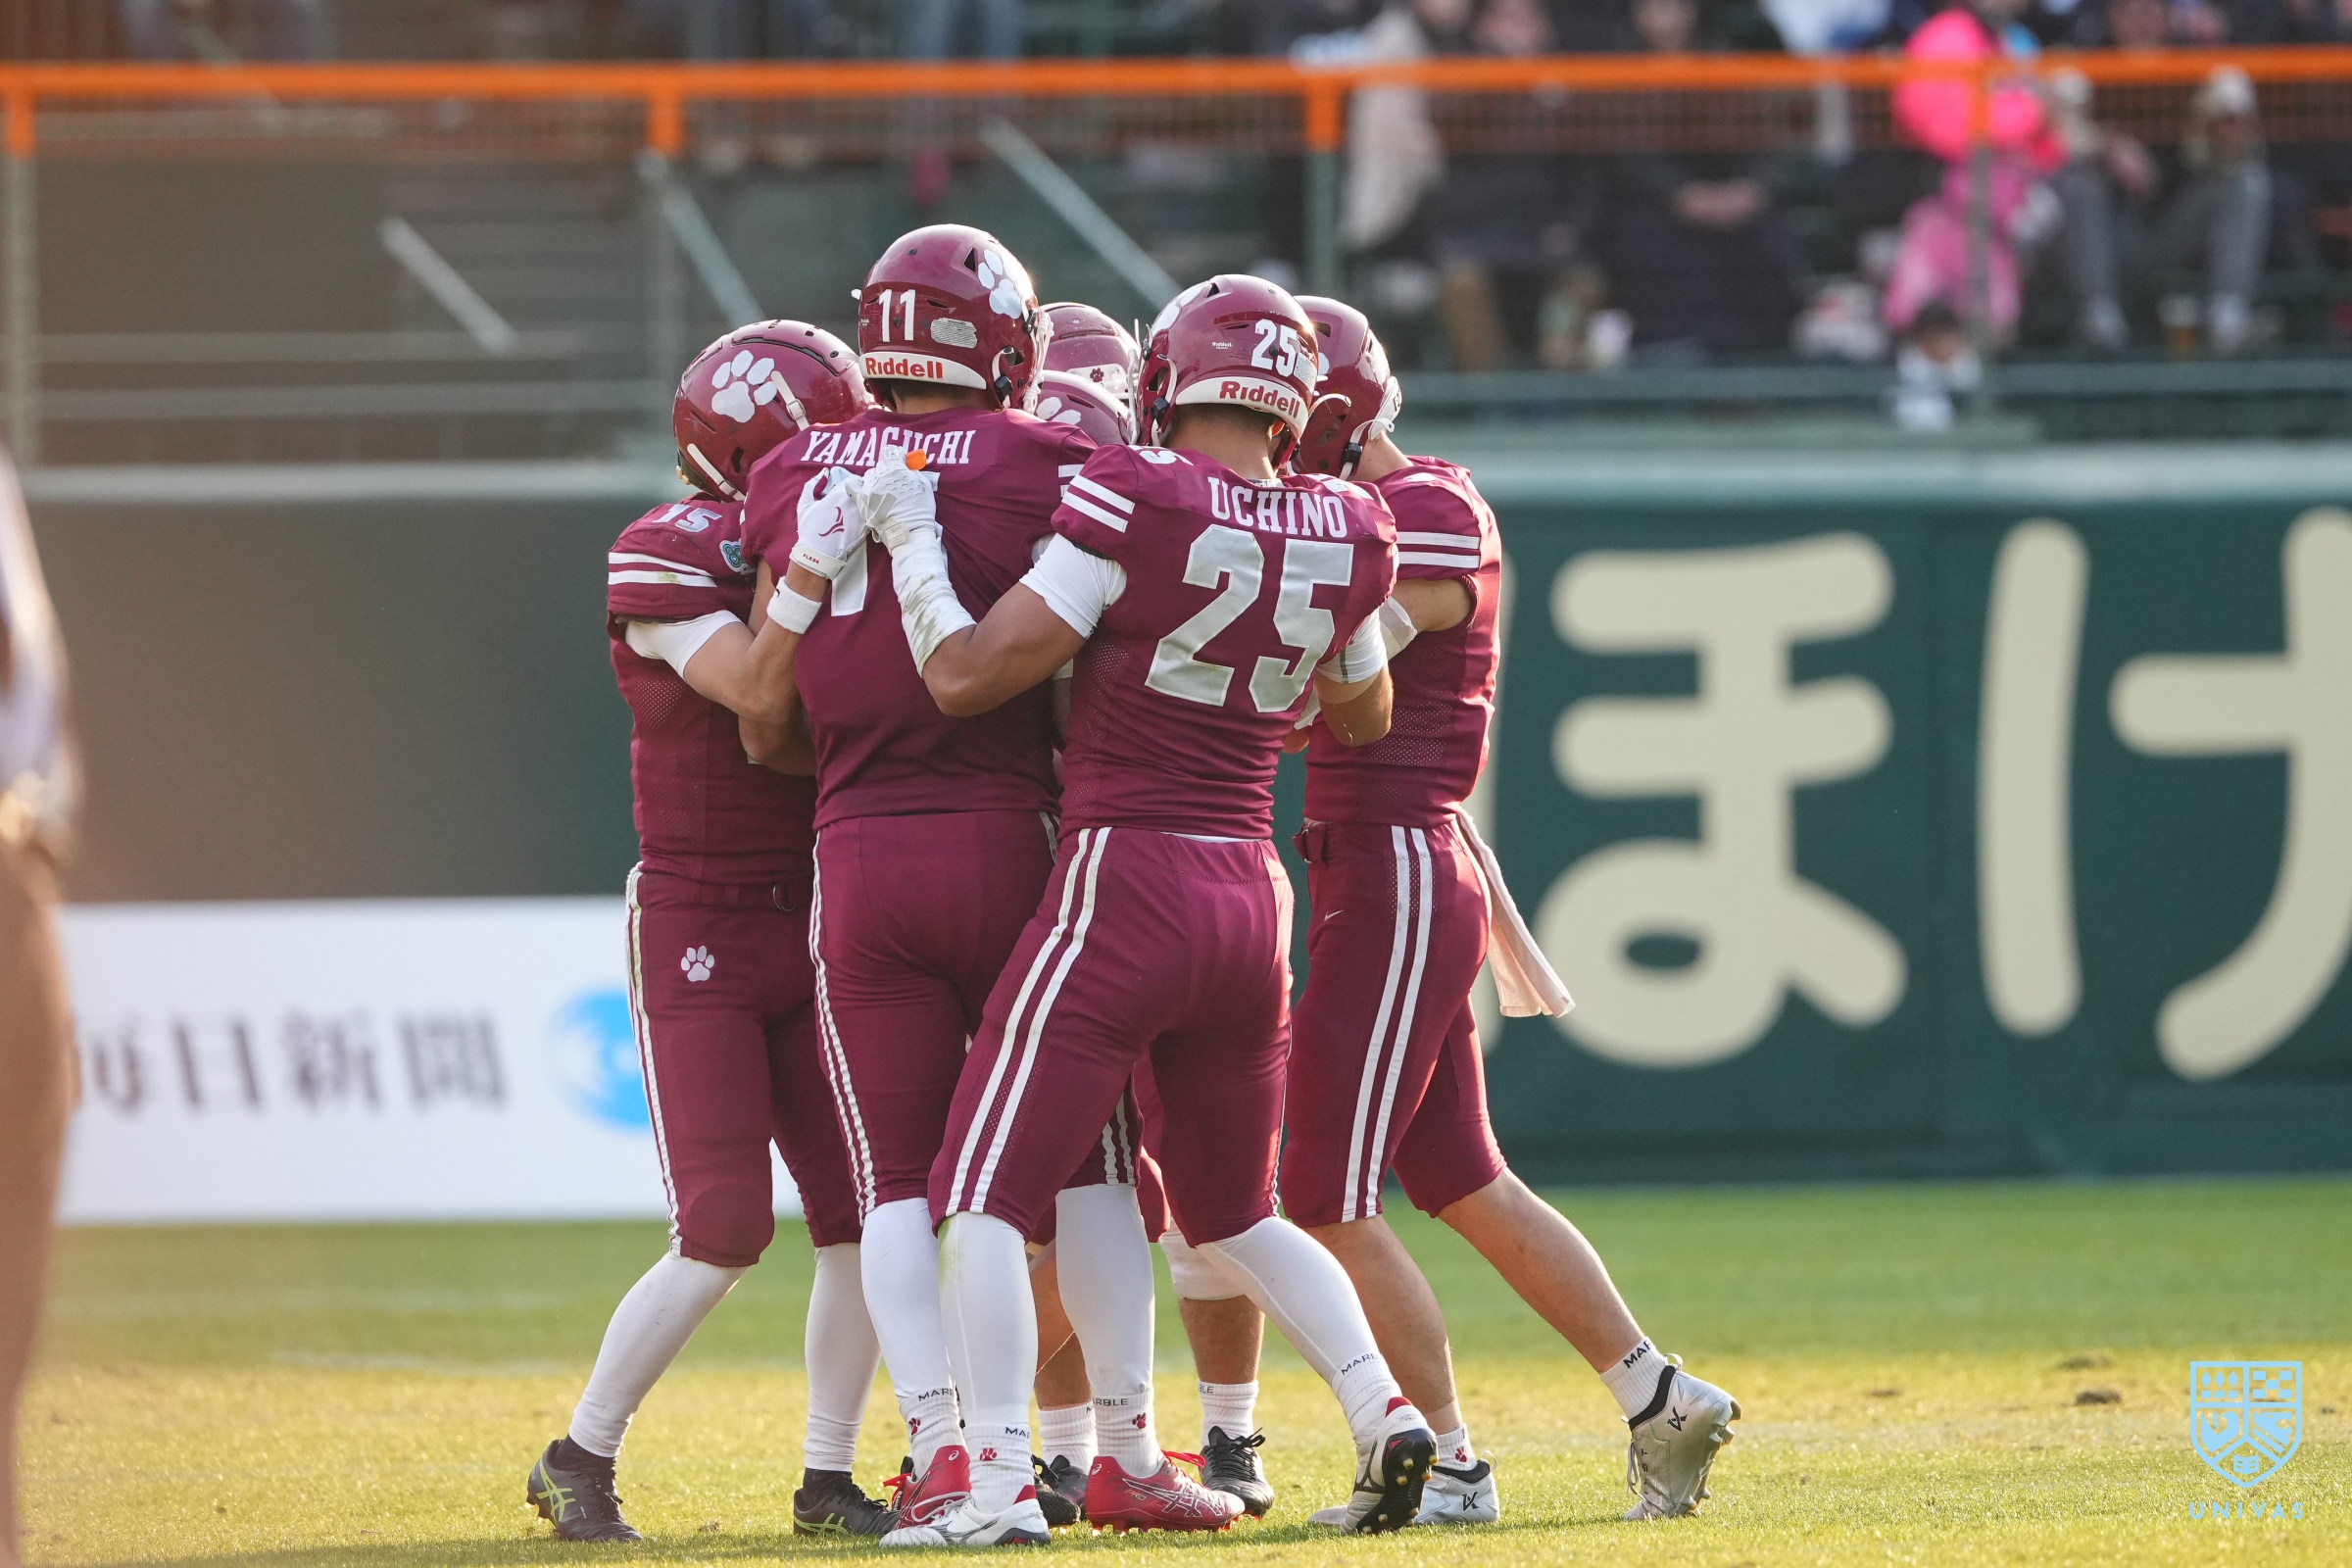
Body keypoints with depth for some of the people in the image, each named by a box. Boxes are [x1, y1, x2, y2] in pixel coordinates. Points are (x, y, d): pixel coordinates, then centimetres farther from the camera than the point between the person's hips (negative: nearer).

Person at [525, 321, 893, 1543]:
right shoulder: (665, 558, -13)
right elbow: (759, 687, -27)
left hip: (813, 925, 6)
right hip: (697, 930, -6)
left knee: (864, 1212, -2)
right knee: (726, 1232, -11)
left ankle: (828, 1482, 8)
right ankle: (579, 1462, 4)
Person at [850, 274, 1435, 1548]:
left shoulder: (1135, 504, -13)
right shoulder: (1343, 536, 3)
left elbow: (965, 677, -10)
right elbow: (1362, 714, 22)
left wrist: (907, 539, 1)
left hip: (1123, 882, -6)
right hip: (1250, 894, 6)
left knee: (983, 1198, 0)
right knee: (1234, 1212, 22)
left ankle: (999, 1485, -10)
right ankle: (1381, 1408, 4)